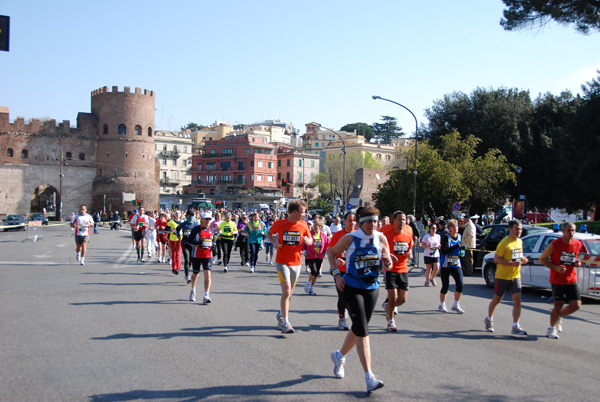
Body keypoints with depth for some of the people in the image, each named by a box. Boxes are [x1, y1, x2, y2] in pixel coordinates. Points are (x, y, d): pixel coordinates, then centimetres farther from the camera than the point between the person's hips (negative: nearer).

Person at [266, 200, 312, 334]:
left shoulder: (303, 225, -1)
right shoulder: (280, 224, -8)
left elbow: (310, 240, 11)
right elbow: (269, 233, 9)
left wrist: (307, 240, -13)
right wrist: (274, 242, -11)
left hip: (296, 263, 4)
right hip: (282, 262, -4)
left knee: (289, 294, 14)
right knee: (286, 291, -17)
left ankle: (281, 315, 37)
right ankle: (285, 323, -11)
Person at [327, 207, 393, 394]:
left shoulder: (381, 238, -1)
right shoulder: (350, 238, -10)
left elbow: (387, 264, 7)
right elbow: (331, 252, 3)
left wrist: (387, 261, -17)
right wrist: (337, 274, -9)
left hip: (372, 288, 5)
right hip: (352, 288, -5)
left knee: (358, 329, 16)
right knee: (362, 331, -13)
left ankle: (339, 356, 43)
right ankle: (369, 377, -14)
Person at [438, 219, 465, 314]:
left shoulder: (459, 236, 8)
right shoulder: (446, 237, -10)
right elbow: (444, 251, -22)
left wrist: (462, 248, 2)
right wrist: (456, 246, -29)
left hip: (456, 265, 5)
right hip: (446, 266, -4)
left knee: (460, 284, -8)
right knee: (445, 286, 1)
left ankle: (456, 305, 8)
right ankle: (442, 305, 22)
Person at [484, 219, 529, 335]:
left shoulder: (520, 241, 8)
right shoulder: (504, 243, -16)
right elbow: (496, 259, -17)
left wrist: (522, 259, 0)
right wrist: (511, 263, -24)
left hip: (515, 276, 5)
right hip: (503, 276, -5)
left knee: (517, 300, -7)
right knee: (497, 299, 9)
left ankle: (515, 327, -3)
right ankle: (489, 319, 32)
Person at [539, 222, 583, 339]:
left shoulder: (578, 244, 2)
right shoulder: (555, 244, -12)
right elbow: (542, 259, -5)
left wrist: (578, 263, -4)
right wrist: (556, 267, -18)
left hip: (571, 280, 4)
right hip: (557, 280, -4)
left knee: (576, 305, -2)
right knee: (558, 305, 2)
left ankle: (559, 316, 26)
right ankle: (552, 329, 21)